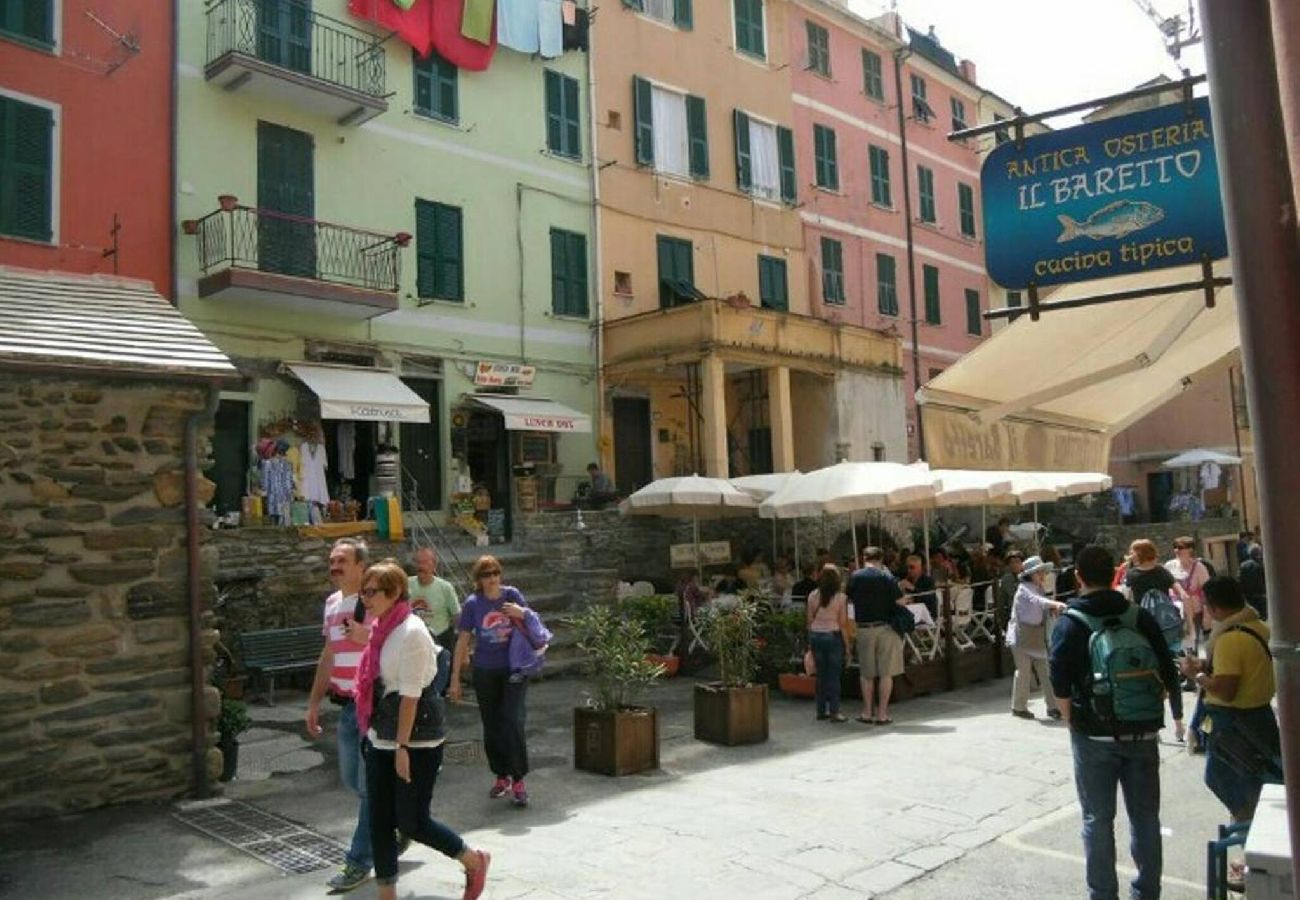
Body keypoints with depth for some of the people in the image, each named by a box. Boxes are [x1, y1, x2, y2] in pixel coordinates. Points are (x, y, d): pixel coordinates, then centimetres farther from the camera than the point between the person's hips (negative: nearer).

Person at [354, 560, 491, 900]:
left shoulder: (411, 632, -18)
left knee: (411, 822, 3)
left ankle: (475, 861, 25)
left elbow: (410, 695, -20)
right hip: (380, 740, 8)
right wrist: (372, 732, 16)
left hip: (416, 742, -8)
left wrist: (402, 747, -20)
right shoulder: (380, 629, 7)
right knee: (379, 821, 9)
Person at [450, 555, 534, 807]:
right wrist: (455, 679, 0)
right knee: (491, 726, 9)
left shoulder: (512, 595, -3)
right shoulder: (472, 603, -5)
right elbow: (463, 641, 0)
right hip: (485, 672, 1)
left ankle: (518, 780, 0)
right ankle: (501, 776, 27)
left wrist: (521, 613, -14)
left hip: (514, 669, -1)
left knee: (513, 722, -10)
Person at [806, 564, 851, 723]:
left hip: (816, 635, 4)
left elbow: (810, 620, 5)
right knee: (834, 676, 1)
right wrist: (847, 645, 0)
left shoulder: (813, 596, 2)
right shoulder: (841, 597, -8)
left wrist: (810, 641, 14)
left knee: (821, 674, 11)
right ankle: (834, 712, 2)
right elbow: (843, 624, -7)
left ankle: (821, 710, 17)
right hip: (833, 635, -4)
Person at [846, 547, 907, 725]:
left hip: (864, 628, 2)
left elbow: (850, 599, 10)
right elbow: (901, 602, -10)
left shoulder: (855, 577, -2)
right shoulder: (887, 577, -8)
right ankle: (882, 714, 6)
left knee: (866, 673, 13)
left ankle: (867, 712, 18)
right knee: (886, 673, 5)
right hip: (886, 627, -2)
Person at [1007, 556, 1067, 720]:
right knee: (1024, 672, -3)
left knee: (1045, 672, 5)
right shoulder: (1024, 589, -15)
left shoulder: (1041, 589, 13)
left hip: (1037, 638, 8)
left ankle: (1052, 706, 10)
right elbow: (1036, 600, -36)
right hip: (1021, 637, -8)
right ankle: (1018, 707, 8)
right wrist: (1055, 604, -51)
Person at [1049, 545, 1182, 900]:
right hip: (1142, 732, 3)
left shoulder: (1069, 625, -8)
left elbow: (1060, 687, -15)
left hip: (1094, 736, -3)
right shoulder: (1141, 618, 1)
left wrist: (1074, 723, -2)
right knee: (1146, 817, 16)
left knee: (1098, 820, 8)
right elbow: (1168, 674, 3)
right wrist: (1149, 713, 13)